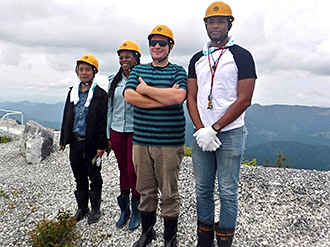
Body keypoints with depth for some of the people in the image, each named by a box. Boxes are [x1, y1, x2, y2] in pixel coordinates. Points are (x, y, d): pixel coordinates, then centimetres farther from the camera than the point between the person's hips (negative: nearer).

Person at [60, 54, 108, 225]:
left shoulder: (101, 95, -8)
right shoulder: (72, 92, 9)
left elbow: (103, 121, -10)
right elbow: (66, 117, 14)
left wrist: (101, 145, -14)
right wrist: (63, 140, 13)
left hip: (91, 144, -5)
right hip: (75, 142, 5)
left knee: (94, 177, 7)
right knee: (79, 177, 15)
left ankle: (95, 209, 23)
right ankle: (82, 207, 31)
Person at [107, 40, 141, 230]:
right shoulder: (114, 80, 9)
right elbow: (110, 108, 12)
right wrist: (108, 135, 10)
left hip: (135, 131, -4)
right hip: (117, 131, 4)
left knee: (133, 171, -1)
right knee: (123, 169, 13)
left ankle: (136, 211, 19)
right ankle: (124, 210, 28)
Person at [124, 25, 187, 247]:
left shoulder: (178, 71, 2)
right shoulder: (138, 70, 12)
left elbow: (179, 97, -18)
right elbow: (129, 96, -7)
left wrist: (145, 89, -10)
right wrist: (164, 98, -12)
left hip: (169, 143, -3)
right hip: (141, 141, 3)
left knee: (169, 194, 7)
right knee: (146, 191, 14)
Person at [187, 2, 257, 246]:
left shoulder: (241, 56, -1)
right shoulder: (197, 59, 12)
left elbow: (244, 100, -9)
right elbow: (191, 98, 8)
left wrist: (214, 129, -13)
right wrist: (200, 130, -6)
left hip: (230, 134, -4)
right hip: (201, 134, 5)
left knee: (228, 192, 3)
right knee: (203, 189, 12)